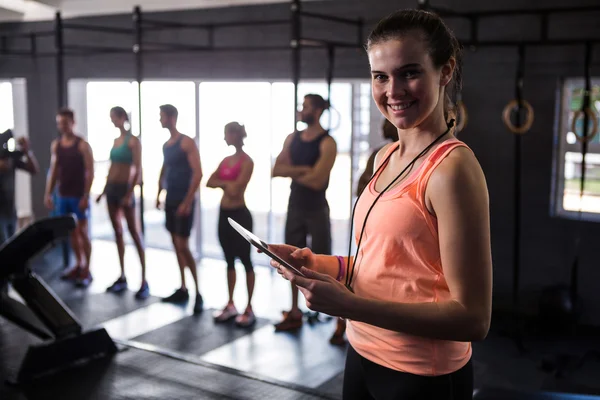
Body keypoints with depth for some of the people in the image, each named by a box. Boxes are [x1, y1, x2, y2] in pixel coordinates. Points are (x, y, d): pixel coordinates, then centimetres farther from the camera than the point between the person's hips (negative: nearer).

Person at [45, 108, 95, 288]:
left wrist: (86, 196, -18)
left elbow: (89, 172, -11)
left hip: (79, 195, -5)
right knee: (71, 232, 12)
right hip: (63, 195, 6)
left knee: (82, 231, -2)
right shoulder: (55, 145, 9)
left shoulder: (82, 145, -8)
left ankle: (87, 270, 3)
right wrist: (48, 193, 6)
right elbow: (53, 171, 13)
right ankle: (78, 265, 23)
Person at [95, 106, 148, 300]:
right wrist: (104, 190, 14)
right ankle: (122, 277, 16)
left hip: (124, 188, -8)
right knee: (117, 232, 9)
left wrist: (130, 193, -20)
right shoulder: (115, 140, 13)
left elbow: (138, 170, -13)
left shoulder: (133, 141, -8)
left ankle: (144, 281, -6)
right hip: (112, 188, 8)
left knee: (133, 232, -7)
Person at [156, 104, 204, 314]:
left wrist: (187, 202, -20)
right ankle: (183, 289, 19)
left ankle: (198, 293, -3)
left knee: (183, 246, -11)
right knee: (176, 245, 10)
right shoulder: (166, 145, 12)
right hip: (170, 200, 8)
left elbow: (198, 173, -17)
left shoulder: (187, 142, -12)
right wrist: (159, 194, 13)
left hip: (184, 201, -8)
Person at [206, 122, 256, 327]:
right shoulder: (226, 160, 12)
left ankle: (249, 308, 6)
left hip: (239, 215, -8)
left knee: (245, 260, 0)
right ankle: (230, 305, 22)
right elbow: (209, 182, 6)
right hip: (224, 214, 8)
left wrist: (222, 182, -1)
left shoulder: (247, 161, -11)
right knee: (229, 261, 13)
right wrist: (225, 183, -10)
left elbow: (235, 189, -19)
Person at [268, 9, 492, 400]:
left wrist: (348, 305, -27)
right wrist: (318, 264, -3)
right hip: (363, 357, 7)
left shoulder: (453, 167, -20)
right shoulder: (386, 158, 4)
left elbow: (473, 318, -22)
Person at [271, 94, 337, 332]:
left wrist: (292, 172, -6)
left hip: (316, 209, -6)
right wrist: (302, 170, -16)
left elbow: (317, 180, -21)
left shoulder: (327, 143, -13)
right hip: (295, 206, 7)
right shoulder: (292, 139, 7)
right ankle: (295, 314, 24)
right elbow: (276, 170, -2)